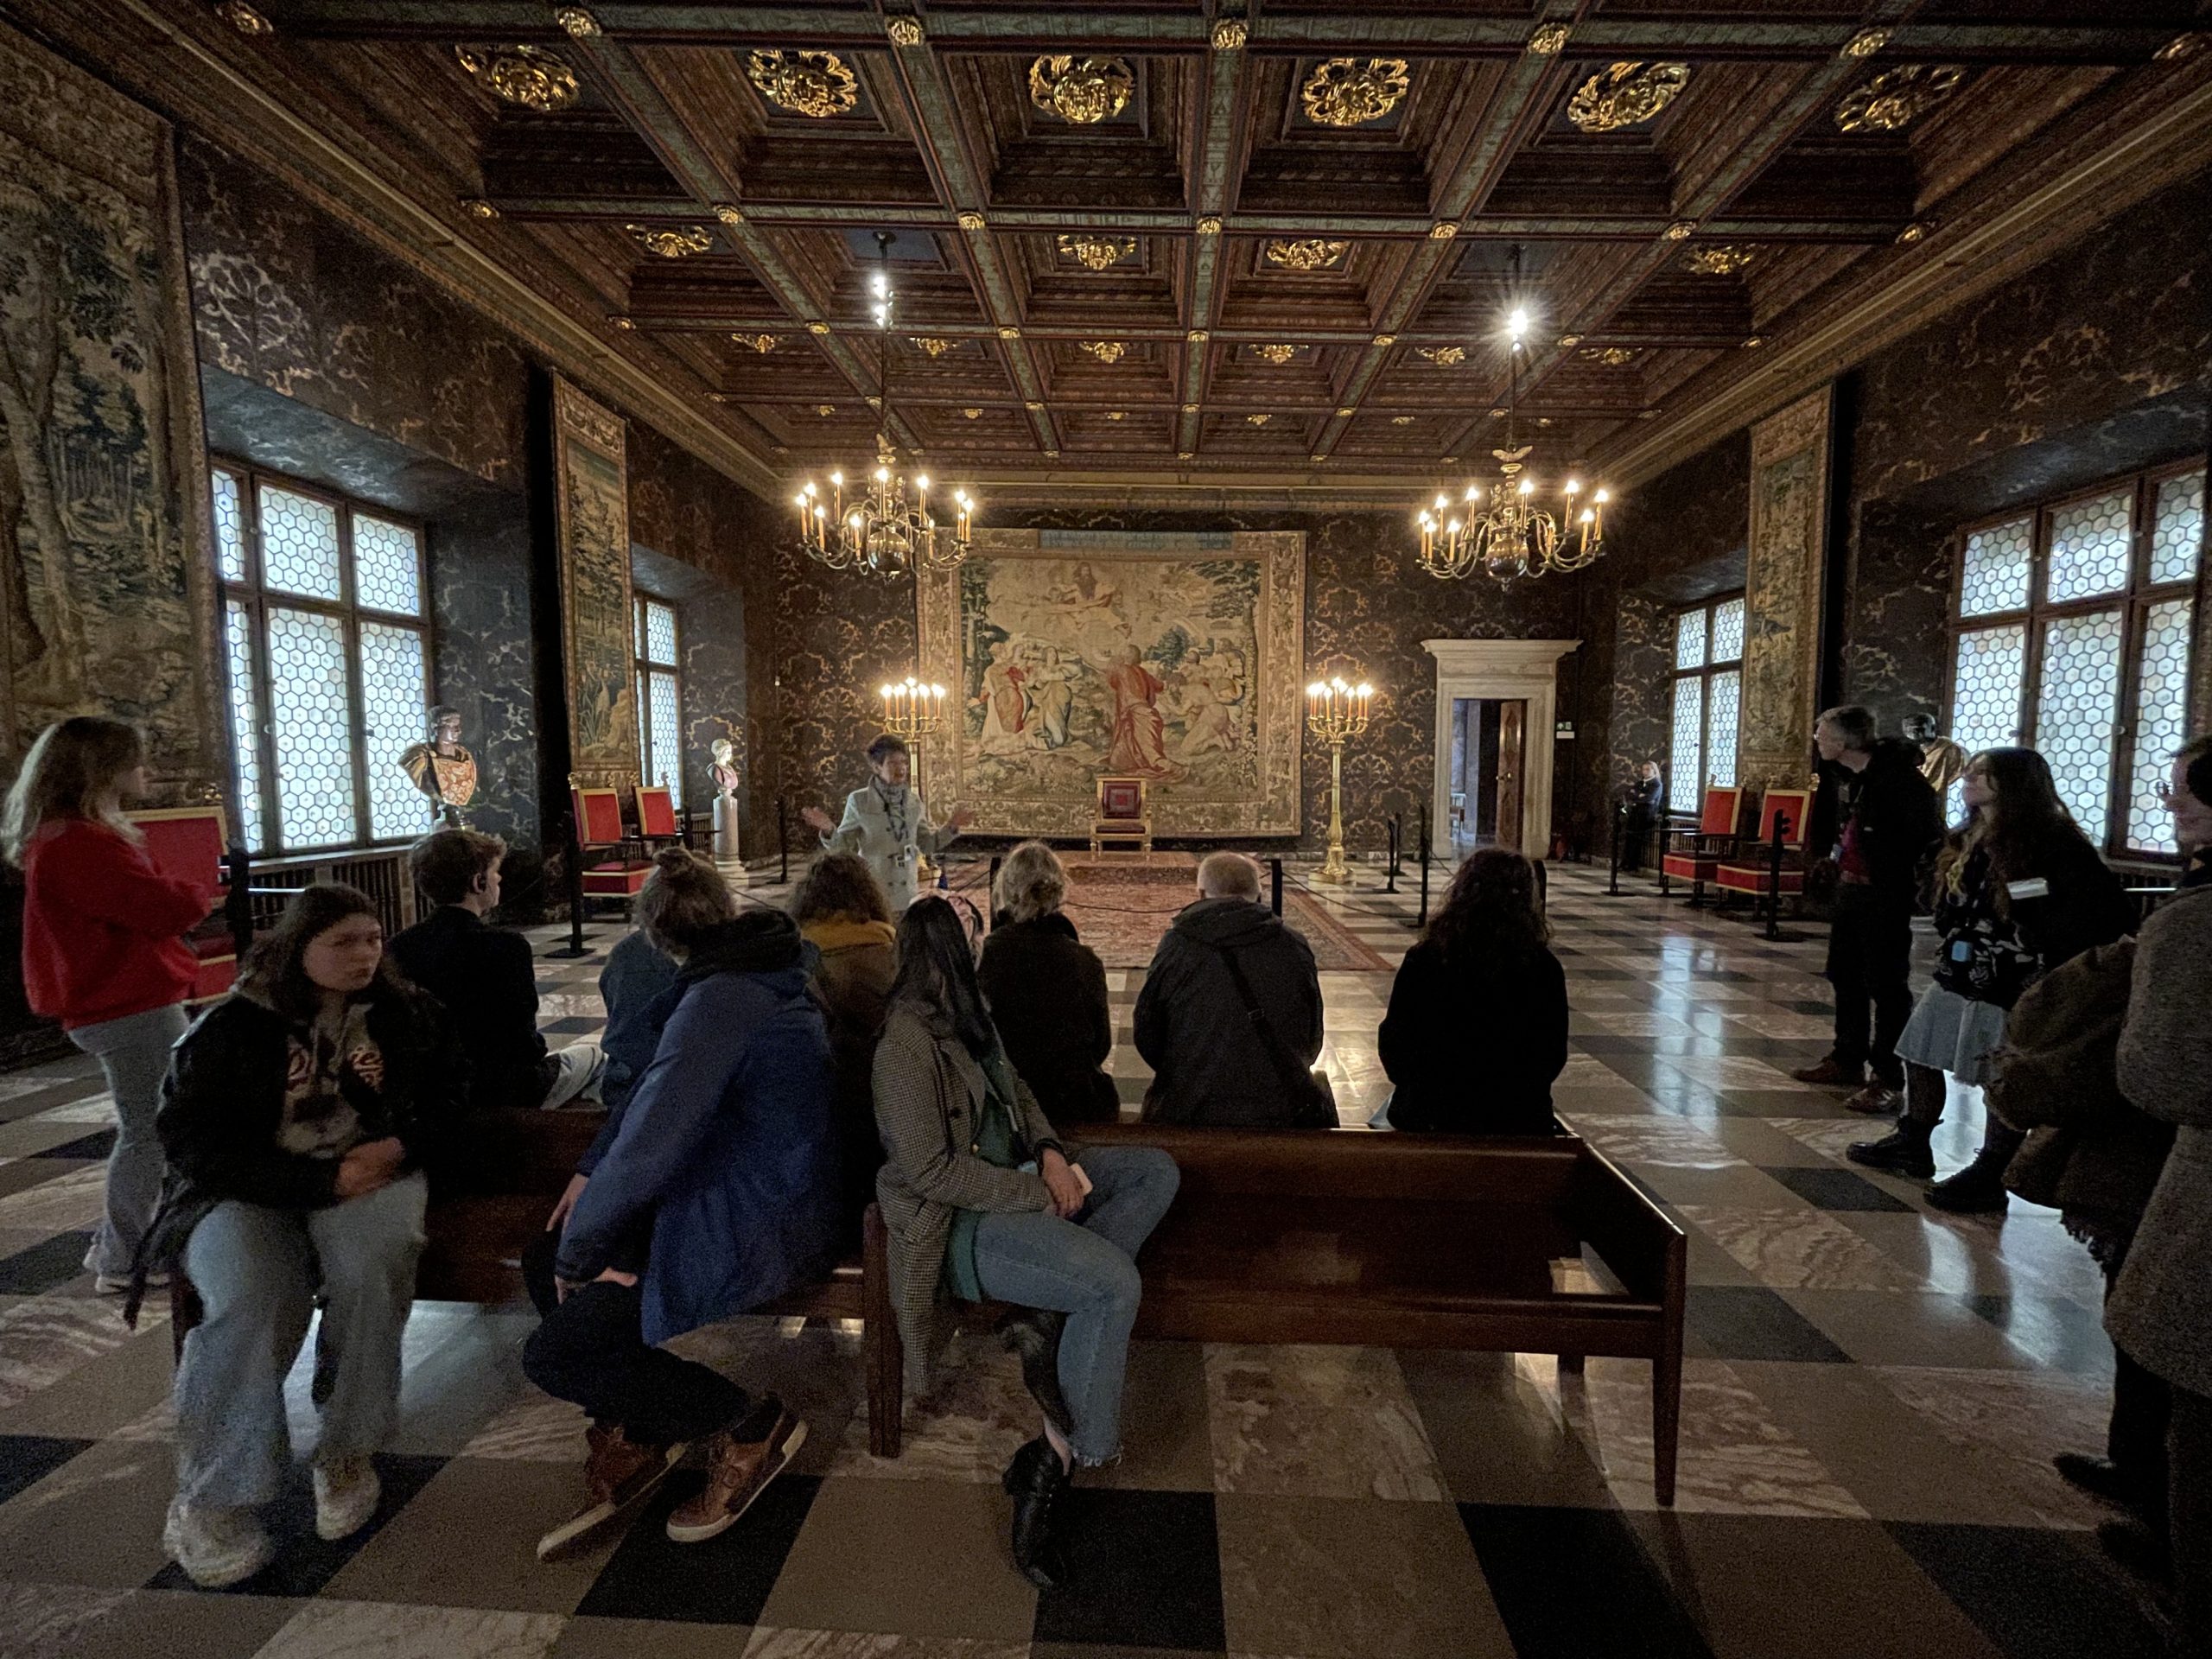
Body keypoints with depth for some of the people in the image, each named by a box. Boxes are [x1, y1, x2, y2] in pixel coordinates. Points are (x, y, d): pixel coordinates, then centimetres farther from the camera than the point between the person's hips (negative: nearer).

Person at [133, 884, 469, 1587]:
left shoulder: (406, 1013, 5)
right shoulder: (235, 1025, -2)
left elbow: (449, 1100, 9)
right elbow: (191, 1138, -8)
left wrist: (402, 1148, -13)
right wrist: (319, 1180, -20)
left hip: (367, 1174, 1)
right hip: (249, 1191, -1)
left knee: (375, 1265, -31)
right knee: (250, 1301, -30)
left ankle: (348, 1452, -10)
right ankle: (210, 1502, -9)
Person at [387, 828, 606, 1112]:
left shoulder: (399, 946, -6)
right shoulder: (506, 947, -23)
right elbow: (525, 1046, -20)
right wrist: (537, 1047, 2)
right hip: (500, 1093, -6)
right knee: (592, 1055, 19)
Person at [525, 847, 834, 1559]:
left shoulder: (720, 1000, -24)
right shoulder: (766, 967, 6)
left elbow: (646, 1145, -27)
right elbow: (660, 1085, 16)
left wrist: (579, 1251, -10)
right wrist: (592, 1172, 8)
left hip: (755, 1232, -10)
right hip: (768, 1199, 10)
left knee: (553, 1353, -5)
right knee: (542, 1264, 13)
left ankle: (752, 1426, 7)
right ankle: (640, 1437, 21)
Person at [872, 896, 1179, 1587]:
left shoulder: (967, 1018, 7)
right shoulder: (906, 1045, -20)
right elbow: (931, 1170, -21)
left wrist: (1051, 1153, -1)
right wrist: (1040, 1196, -18)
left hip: (1014, 1182, 9)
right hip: (963, 1223, -9)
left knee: (1156, 1171, 0)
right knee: (1116, 1283, -25)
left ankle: (1050, 1322, -10)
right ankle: (1056, 1457, -8)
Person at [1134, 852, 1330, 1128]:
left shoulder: (1176, 947, -5)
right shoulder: (1295, 947, 0)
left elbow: (1147, 1040, 2)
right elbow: (1312, 1045, 9)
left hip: (1194, 1109, -1)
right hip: (1285, 1109, 1)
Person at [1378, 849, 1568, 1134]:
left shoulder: (1423, 960, -14)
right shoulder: (1544, 969, -11)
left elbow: (1393, 1042, -4)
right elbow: (1554, 1057, 1)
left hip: (1431, 1115, -1)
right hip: (1518, 1119, 2)